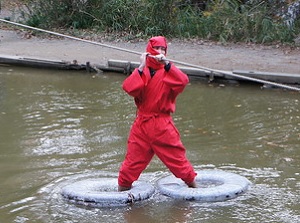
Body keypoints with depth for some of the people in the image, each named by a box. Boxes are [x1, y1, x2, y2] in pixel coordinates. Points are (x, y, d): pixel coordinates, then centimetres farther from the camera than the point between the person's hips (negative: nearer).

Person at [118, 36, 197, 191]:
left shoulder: (169, 71, 3)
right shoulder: (141, 72, 7)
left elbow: (183, 82, -20)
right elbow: (128, 88, -12)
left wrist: (166, 64, -25)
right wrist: (141, 68, -15)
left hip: (163, 125, -1)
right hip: (142, 124, 1)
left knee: (176, 156, 0)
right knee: (134, 158, 4)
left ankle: (194, 187, 14)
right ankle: (122, 188, 17)